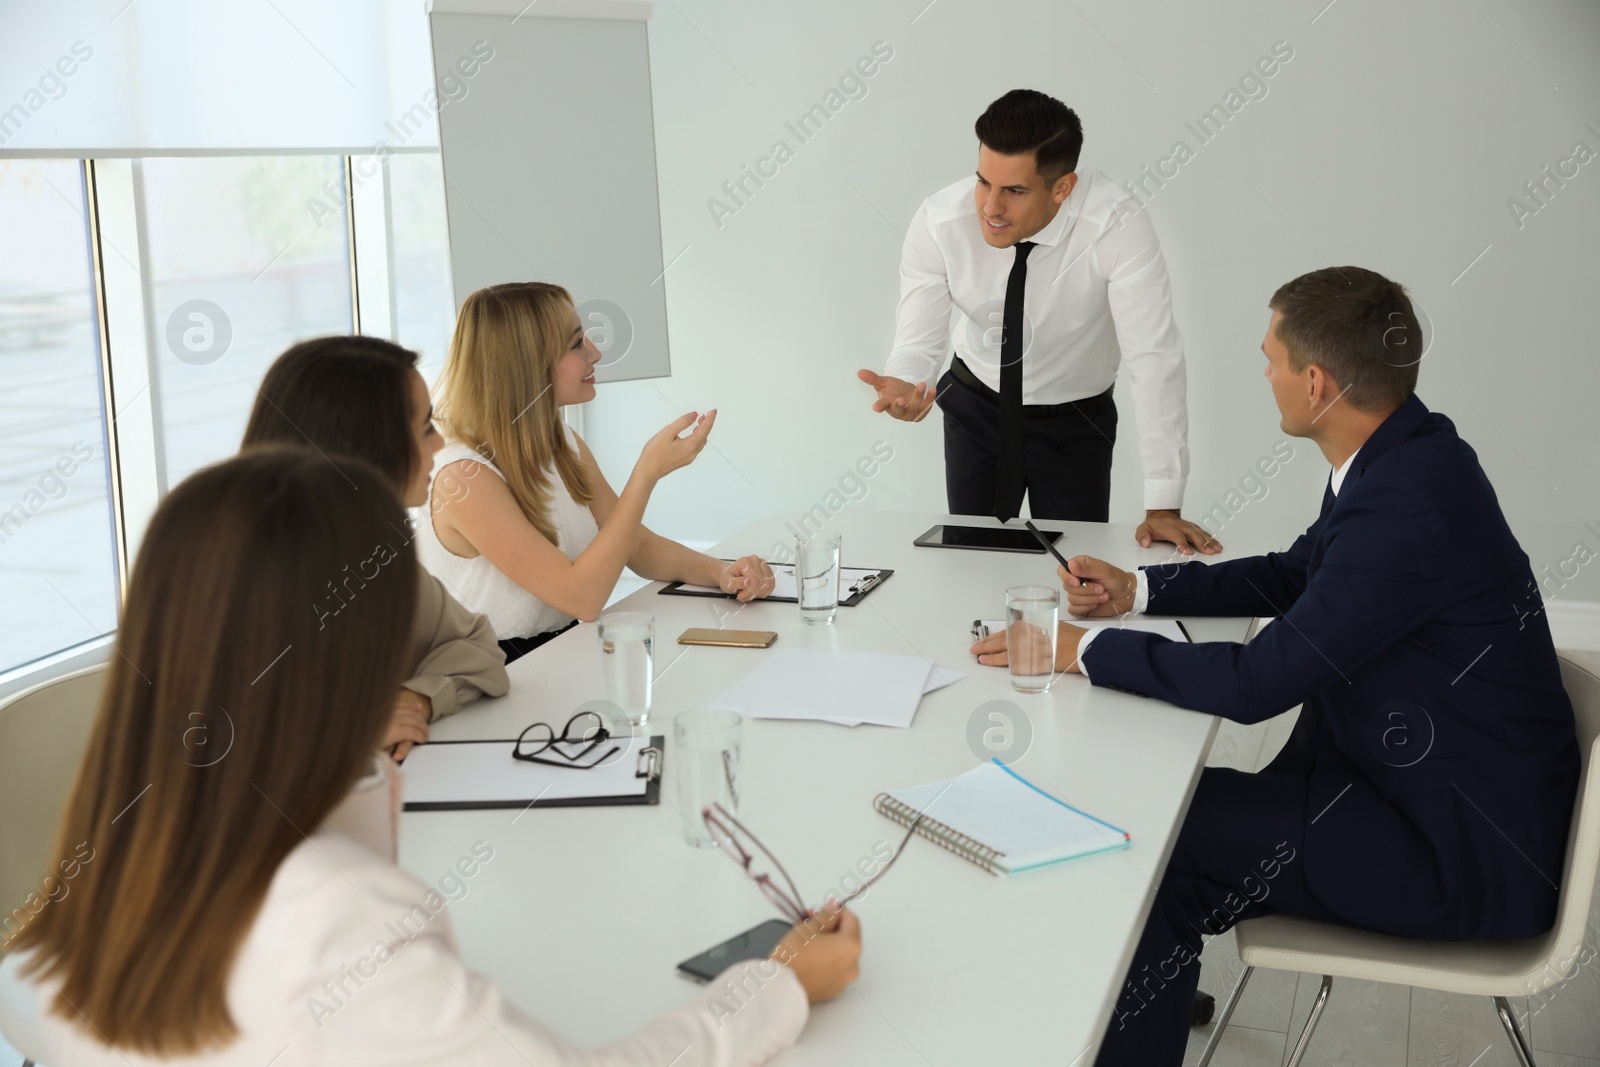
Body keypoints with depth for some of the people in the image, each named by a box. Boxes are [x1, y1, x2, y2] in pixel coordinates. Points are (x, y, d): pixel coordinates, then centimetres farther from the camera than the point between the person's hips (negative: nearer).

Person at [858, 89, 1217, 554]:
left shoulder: (1117, 225, -31)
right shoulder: (938, 222, -23)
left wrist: (1163, 508, -31)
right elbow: (918, 341, -17)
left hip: (1076, 423, -1)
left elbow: (1154, 359, -31)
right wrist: (901, 386, -43)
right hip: (975, 410, 2)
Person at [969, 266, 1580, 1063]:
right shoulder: (1401, 454, 1)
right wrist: (1136, 590, 7)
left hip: (1464, 850, -9)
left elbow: (1258, 682, -26)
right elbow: (1293, 576, 16)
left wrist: (1084, 651, -16)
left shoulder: (1409, 505, -28)